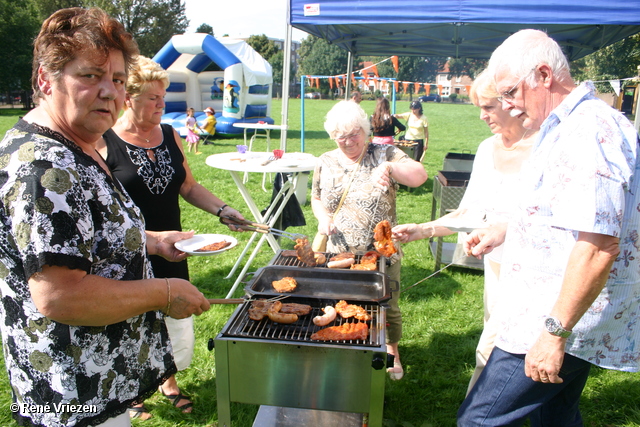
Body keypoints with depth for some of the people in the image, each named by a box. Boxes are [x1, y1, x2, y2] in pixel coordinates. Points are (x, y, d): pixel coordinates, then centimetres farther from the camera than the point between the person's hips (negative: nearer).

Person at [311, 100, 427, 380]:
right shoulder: (326, 163, 4)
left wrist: (389, 168, -35)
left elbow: (419, 176, -18)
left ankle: (391, 350, 42)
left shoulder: (384, 155, -6)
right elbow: (317, 198, 15)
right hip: (339, 255, 2)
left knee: (387, 308, 14)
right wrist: (323, 217, -6)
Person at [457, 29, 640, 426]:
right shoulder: (567, 128, 14)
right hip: (564, 319, 11)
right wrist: (506, 229, 18)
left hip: (562, 319, -11)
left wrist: (555, 332, -26)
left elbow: (599, 247, -29)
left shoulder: (590, 131, -21)